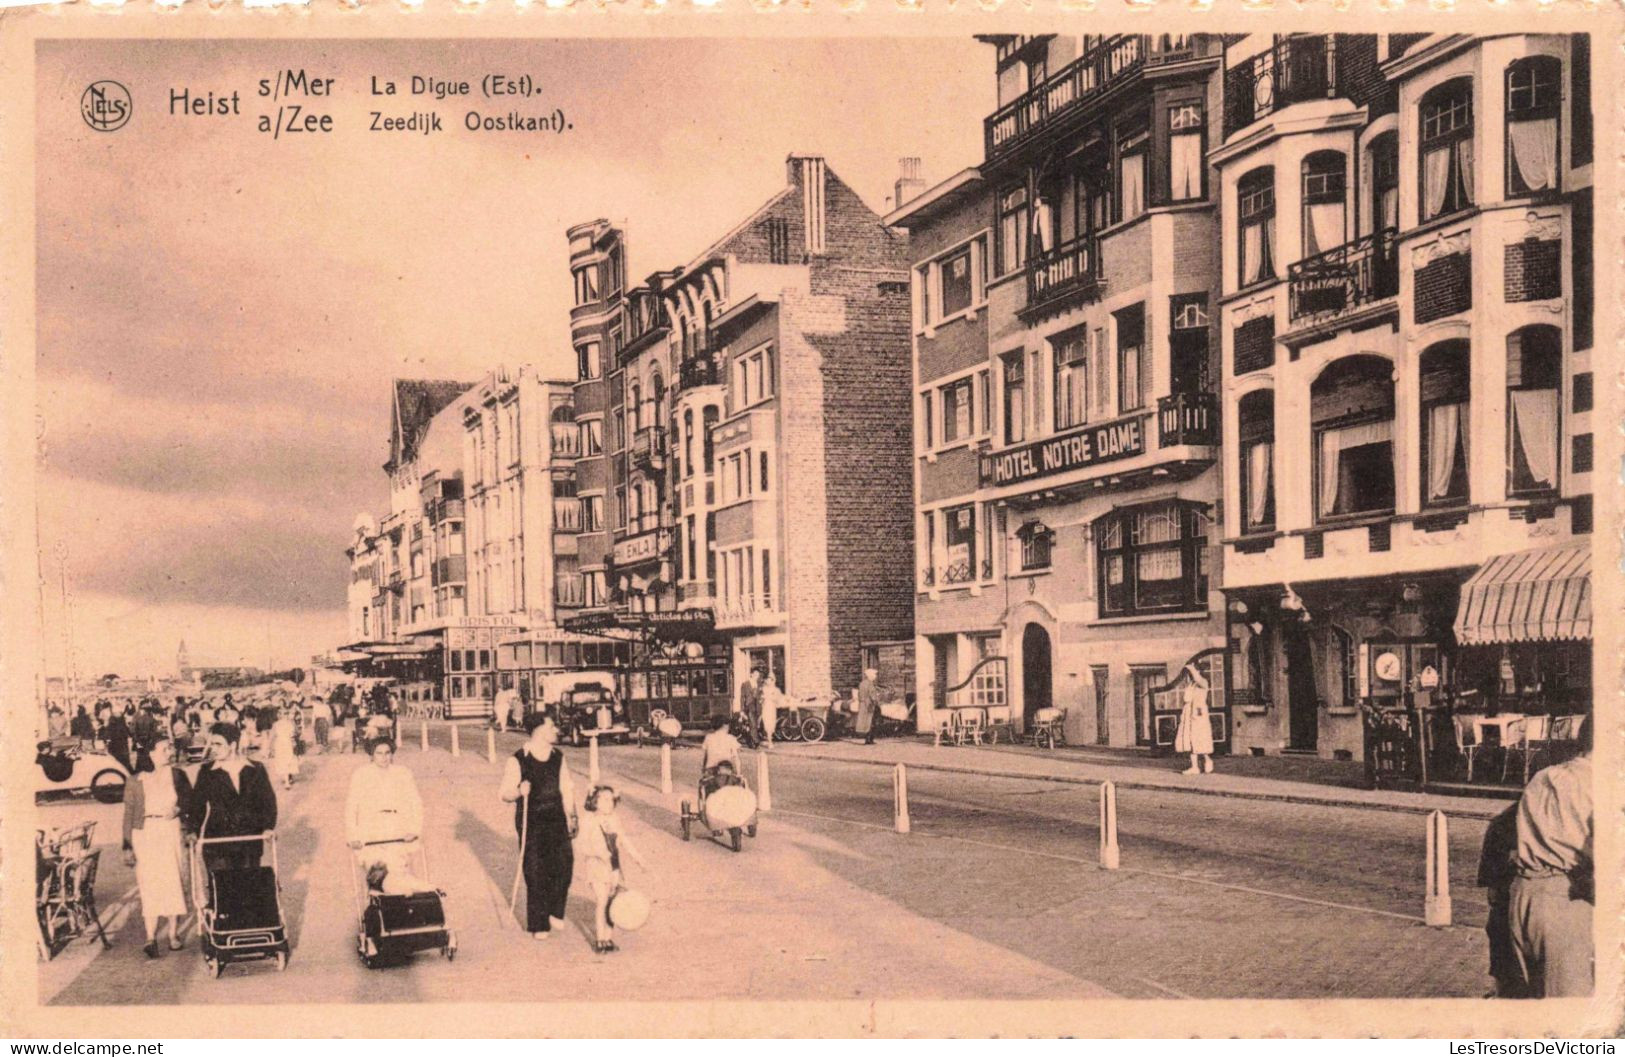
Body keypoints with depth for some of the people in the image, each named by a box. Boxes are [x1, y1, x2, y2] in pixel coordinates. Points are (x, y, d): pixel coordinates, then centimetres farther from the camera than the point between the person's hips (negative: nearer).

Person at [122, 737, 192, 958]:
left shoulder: (177, 775, 10)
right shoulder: (135, 781, 5)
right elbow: (129, 814, 5)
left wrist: (179, 808, -7)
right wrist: (127, 846, 1)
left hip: (171, 831, 1)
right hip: (144, 833, -1)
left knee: (173, 881, 0)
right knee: (149, 884, -6)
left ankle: (174, 934, 10)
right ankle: (150, 938, -7)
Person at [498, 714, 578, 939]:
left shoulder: (558, 757, 9)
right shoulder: (518, 760, -7)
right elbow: (505, 793, -4)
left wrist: (572, 814, 11)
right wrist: (519, 792, -24)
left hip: (556, 819, 4)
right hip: (531, 822, -4)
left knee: (563, 864, -4)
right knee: (535, 874, 0)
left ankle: (555, 912, 17)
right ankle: (538, 925, 12)